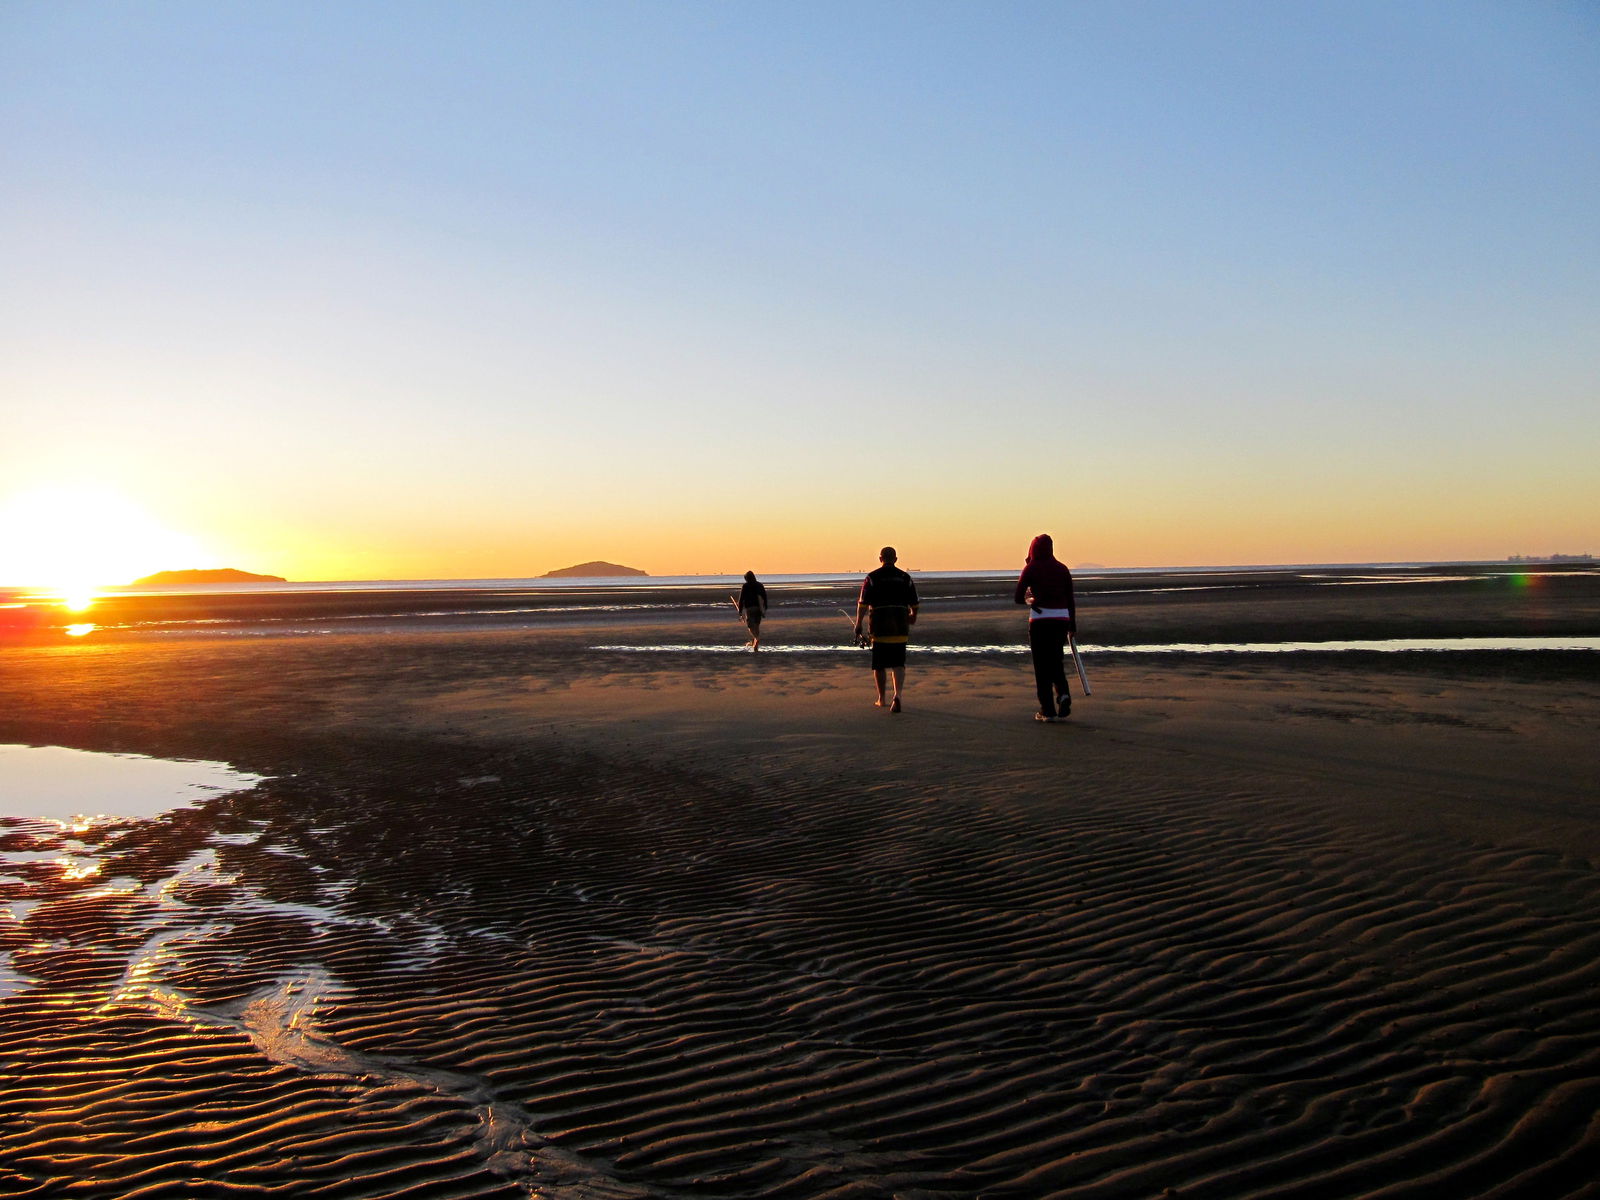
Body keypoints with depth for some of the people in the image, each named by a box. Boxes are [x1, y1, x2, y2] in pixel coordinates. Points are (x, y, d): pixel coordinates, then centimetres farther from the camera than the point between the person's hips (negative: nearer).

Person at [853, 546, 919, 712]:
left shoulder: (872, 578, -2)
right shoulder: (905, 578, 5)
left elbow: (863, 603, -7)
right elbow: (914, 605, 11)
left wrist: (858, 625, -2)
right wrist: (912, 617, 29)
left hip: (879, 628, -1)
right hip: (900, 629, 1)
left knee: (879, 665, 12)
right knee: (898, 664, 3)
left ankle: (881, 699, 23)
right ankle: (897, 695, -19)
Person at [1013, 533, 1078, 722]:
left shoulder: (1030, 568, -2)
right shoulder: (1062, 568, 9)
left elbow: (1018, 599, -3)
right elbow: (1070, 599, 9)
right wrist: (1073, 624, 16)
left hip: (1040, 621, -4)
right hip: (1061, 619, 4)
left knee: (1042, 665, 5)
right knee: (1056, 662, 19)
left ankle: (1048, 710, 3)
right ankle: (1063, 694, -6)